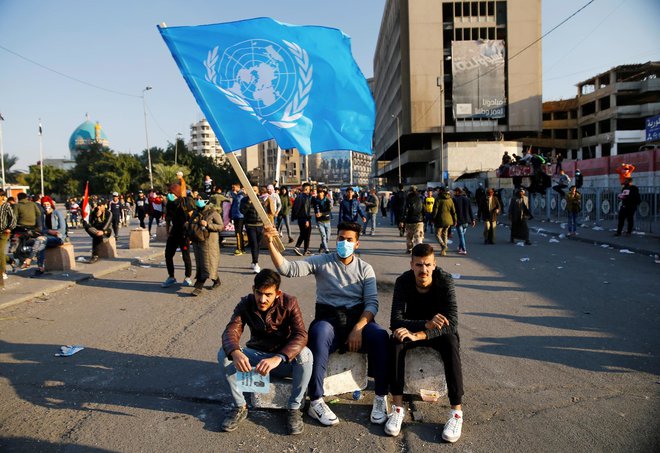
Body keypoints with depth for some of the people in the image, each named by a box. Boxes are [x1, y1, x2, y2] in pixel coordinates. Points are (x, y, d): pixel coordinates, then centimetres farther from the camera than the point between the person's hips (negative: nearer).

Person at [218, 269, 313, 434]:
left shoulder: (289, 303, -20)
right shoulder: (246, 303, -11)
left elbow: (301, 335, -32)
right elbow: (230, 331, -23)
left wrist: (278, 358, -49)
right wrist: (235, 352, -47)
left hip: (284, 359, -2)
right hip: (256, 354, 3)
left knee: (305, 354, -34)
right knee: (223, 354, -23)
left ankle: (294, 409, -15)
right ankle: (240, 407, -7)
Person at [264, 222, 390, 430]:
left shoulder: (365, 268, 11)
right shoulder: (322, 262, 7)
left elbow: (372, 302, 0)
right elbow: (288, 268, -6)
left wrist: (358, 328, -17)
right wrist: (271, 243, -21)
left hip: (358, 318, 1)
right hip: (328, 319, -1)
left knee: (380, 335, -30)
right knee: (319, 333, -36)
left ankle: (381, 398, -14)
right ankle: (316, 402, -28)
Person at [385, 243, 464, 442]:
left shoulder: (445, 280, -24)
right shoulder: (403, 281, -20)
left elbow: (452, 322, -32)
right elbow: (395, 321, -28)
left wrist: (418, 335, -44)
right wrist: (426, 323, -46)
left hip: (439, 331, -1)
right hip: (414, 328, 1)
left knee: (451, 344, -34)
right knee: (397, 341, -31)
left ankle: (456, 411, -29)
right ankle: (398, 407, -26)